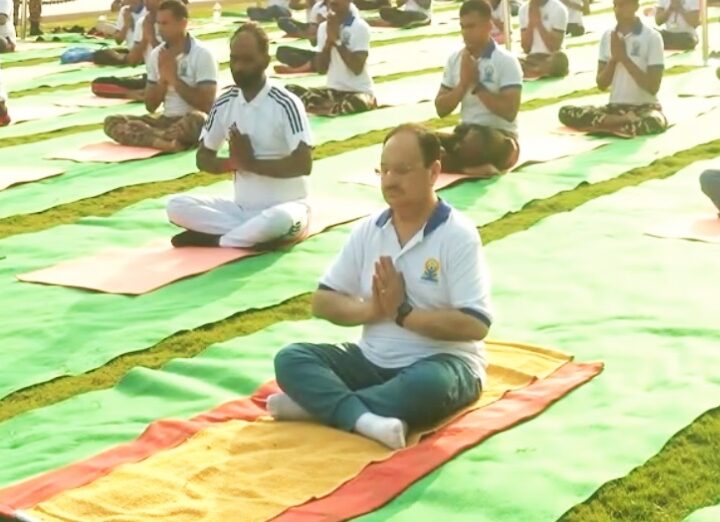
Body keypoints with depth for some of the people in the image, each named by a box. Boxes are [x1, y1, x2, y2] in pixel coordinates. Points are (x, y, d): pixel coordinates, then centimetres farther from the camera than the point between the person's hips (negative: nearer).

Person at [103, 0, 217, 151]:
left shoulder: (202, 55, -9)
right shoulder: (156, 54, 8)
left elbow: (207, 105, -15)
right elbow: (151, 106, 9)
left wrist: (174, 78, -13)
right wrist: (163, 79, -8)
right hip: (166, 120, 6)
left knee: (195, 120, -42)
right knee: (112, 122, -15)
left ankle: (149, 137, -22)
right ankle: (167, 141, -32)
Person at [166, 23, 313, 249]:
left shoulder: (286, 104, -12)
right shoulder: (224, 104, 3)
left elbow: (303, 164, -20)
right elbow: (203, 159, 9)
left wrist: (251, 163, -18)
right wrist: (233, 163, -11)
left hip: (285, 207, -5)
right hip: (242, 207, 5)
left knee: (280, 220, -41)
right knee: (177, 206, -14)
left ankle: (213, 238, -19)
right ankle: (251, 235, -19)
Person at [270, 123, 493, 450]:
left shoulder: (458, 235, -11)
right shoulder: (368, 230, 4)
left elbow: (475, 325, -20)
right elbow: (322, 302, 5)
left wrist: (402, 312, -18)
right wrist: (373, 310, -14)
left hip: (440, 362, -5)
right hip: (373, 361, 5)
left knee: (431, 384, -39)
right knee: (291, 358, -13)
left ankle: (321, 403, -25)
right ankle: (364, 419, -37)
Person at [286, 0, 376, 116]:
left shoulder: (360, 27, -10)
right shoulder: (323, 27, 6)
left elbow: (357, 68, -19)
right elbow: (321, 69, 2)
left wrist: (337, 39, -17)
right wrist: (328, 41, -11)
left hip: (359, 91, -5)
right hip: (333, 90, 5)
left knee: (357, 102, -41)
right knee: (291, 90, -14)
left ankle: (321, 108, -18)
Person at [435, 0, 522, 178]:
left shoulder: (506, 61, -11)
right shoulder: (455, 59, 5)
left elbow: (510, 112, -20)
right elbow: (441, 109, 5)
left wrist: (476, 85, -18)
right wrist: (463, 84, -11)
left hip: (502, 137, -5)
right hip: (465, 132, 6)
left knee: (475, 141, -41)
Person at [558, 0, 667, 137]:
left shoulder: (652, 37, -7)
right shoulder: (608, 36, 7)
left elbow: (653, 87, -12)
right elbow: (601, 84, 6)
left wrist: (624, 57, -14)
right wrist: (613, 58, -11)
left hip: (645, 106, -4)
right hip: (616, 106, 4)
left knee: (653, 122, -42)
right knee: (566, 112, -20)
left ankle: (604, 123, -19)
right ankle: (625, 121, -19)